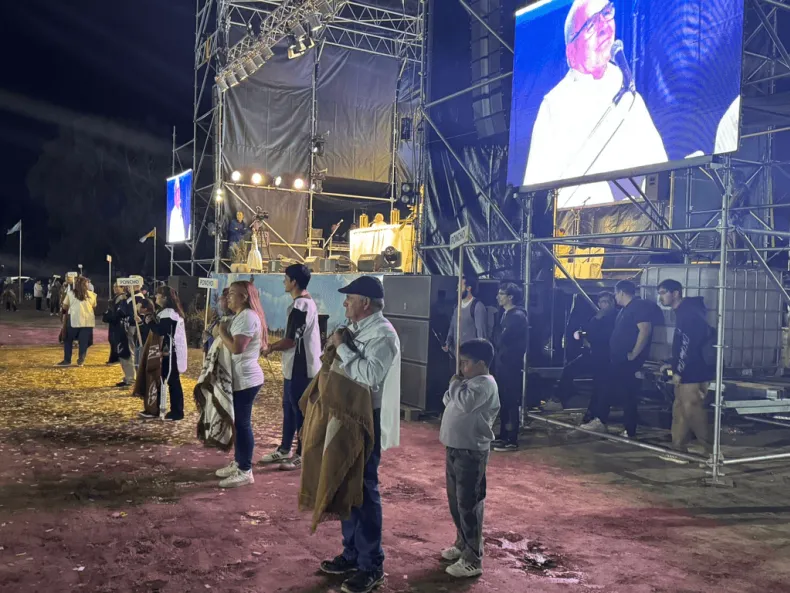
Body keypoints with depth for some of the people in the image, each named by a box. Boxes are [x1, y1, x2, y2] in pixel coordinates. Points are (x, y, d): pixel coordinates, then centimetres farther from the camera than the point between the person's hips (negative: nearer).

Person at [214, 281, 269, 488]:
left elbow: (236, 348, -25)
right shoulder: (241, 316, 17)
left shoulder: (248, 317, -17)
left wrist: (222, 332, -12)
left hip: (245, 379, -11)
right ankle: (239, 463, 27)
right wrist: (224, 332, 3)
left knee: (243, 423, -5)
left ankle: (245, 471, 2)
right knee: (238, 422, 16)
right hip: (239, 378, 11)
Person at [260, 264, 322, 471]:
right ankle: (284, 450, 30)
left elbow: (290, 341, -20)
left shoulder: (300, 306, -21)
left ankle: (302, 455, 12)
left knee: (301, 412, 1)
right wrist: (275, 346, 13)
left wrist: (270, 348, -5)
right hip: (296, 366, 10)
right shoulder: (306, 302, 12)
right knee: (289, 408, 18)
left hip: (301, 368, -10)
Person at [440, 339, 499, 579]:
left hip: (471, 452, -10)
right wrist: (455, 386, 1)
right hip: (455, 449, 10)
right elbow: (448, 401, 19)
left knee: (469, 505, -5)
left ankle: (472, 560, 2)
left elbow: (466, 403, -30)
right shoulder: (469, 381, 14)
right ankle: (463, 544, 36)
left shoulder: (485, 383, -16)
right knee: (455, 501, 20)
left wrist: (455, 384, -14)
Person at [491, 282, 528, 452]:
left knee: (511, 403, -4)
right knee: (503, 402, 15)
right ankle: (503, 436, 24)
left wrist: (497, 338, 1)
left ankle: (512, 441, 1)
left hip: (511, 365, -9)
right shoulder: (506, 314, 15)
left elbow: (502, 339, -19)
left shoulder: (518, 316, -16)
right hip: (502, 363, 9)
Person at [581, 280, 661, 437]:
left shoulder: (639, 306, -15)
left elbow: (645, 331, -26)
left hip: (629, 361, -10)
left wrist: (633, 354, -23)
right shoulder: (625, 309, 17)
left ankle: (630, 432, 5)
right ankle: (600, 421, 24)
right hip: (618, 359, 10)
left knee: (628, 395, -3)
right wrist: (613, 353, 19)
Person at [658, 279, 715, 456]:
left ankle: (711, 450, -2)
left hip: (694, 372, -10)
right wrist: (673, 365, 20)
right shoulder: (683, 312, 18)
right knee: (680, 410, 11)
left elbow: (689, 344, -22)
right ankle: (678, 448, 17)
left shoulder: (688, 311, -15)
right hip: (687, 371, 10)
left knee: (692, 410, -9)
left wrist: (678, 371, -18)